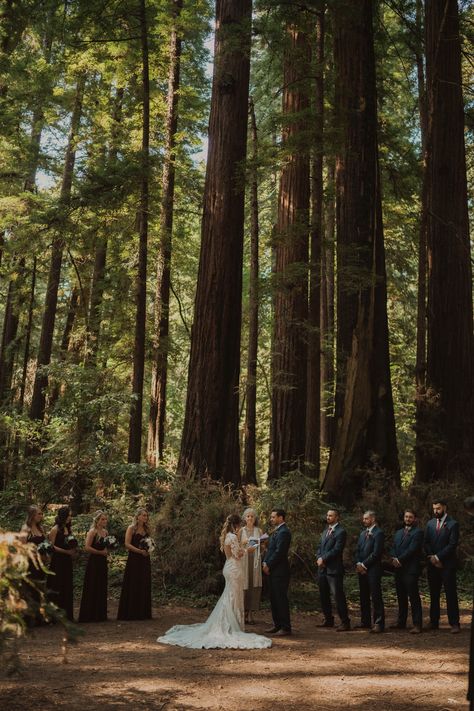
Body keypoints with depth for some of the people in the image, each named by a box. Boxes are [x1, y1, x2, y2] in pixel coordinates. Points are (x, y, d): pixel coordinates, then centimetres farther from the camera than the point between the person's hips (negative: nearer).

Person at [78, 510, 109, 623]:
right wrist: (101, 552, -15)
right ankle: (89, 615, 3)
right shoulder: (92, 532, -11)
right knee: (92, 589, -3)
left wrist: (107, 551, 3)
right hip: (94, 562, -8)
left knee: (101, 589, 10)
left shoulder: (105, 532, 11)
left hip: (102, 562, 8)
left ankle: (100, 614, 18)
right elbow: (87, 547, -21)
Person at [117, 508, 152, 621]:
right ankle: (130, 613, 1)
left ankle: (143, 613, 11)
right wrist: (140, 551, -18)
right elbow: (127, 544, -10)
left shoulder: (147, 529, 14)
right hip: (134, 559, -6)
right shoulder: (131, 529, -3)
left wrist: (148, 550, -2)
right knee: (133, 585, -4)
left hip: (145, 560, 6)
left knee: (144, 587, 5)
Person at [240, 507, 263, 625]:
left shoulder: (258, 531, 9)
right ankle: (243, 613, 5)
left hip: (255, 561, 1)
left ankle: (250, 614, 3)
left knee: (254, 586, -2)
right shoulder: (241, 531, 5)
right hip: (243, 560, -1)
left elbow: (262, 547, 8)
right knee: (244, 586, -3)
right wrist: (243, 543, -14)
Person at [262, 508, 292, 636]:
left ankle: (286, 627, 2)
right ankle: (277, 625, 21)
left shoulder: (284, 532, -15)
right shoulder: (276, 531, 16)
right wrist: (265, 562, 4)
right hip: (272, 571, 10)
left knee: (281, 599, -4)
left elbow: (279, 552, -20)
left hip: (280, 571, -10)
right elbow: (270, 549, 18)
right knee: (274, 598, 13)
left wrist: (269, 566, -13)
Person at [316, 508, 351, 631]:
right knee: (323, 596, 14)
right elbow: (320, 547, 17)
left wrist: (323, 559, -14)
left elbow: (336, 550, -18)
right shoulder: (326, 530, 17)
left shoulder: (340, 532, -10)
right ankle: (328, 620, 26)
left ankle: (345, 622, -1)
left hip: (334, 570, -9)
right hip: (322, 569, 9)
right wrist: (319, 558, -2)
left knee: (338, 596, -7)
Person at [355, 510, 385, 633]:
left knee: (376, 597, -6)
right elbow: (358, 550, 17)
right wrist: (358, 564, 0)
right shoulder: (363, 533, 18)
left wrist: (364, 564, -12)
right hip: (362, 569, 8)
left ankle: (378, 623, -4)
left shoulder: (378, 533, -9)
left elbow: (376, 553, -15)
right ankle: (365, 622, 19)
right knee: (363, 597, 11)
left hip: (373, 569, -8)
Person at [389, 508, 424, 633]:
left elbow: (412, 549, -13)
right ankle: (401, 622, 20)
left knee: (414, 597, -7)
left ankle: (417, 624, -6)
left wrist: (400, 559, -13)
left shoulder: (418, 532, -3)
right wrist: (394, 558, -5)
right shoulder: (398, 532, 21)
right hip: (398, 569, 7)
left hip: (411, 569, -7)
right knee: (401, 597, 12)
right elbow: (393, 548, 14)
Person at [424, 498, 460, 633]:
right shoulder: (430, 524, 12)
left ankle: (454, 623, 1)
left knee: (450, 594, -3)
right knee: (434, 595, 8)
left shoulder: (453, 524, -4)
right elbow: (426, 543, 9)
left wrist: (438, 557, -13)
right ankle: (434, 622, 13)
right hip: (433, 564, 5)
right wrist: (431, 557, -6)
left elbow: (452, 544, -11)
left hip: (447, 564, -5)